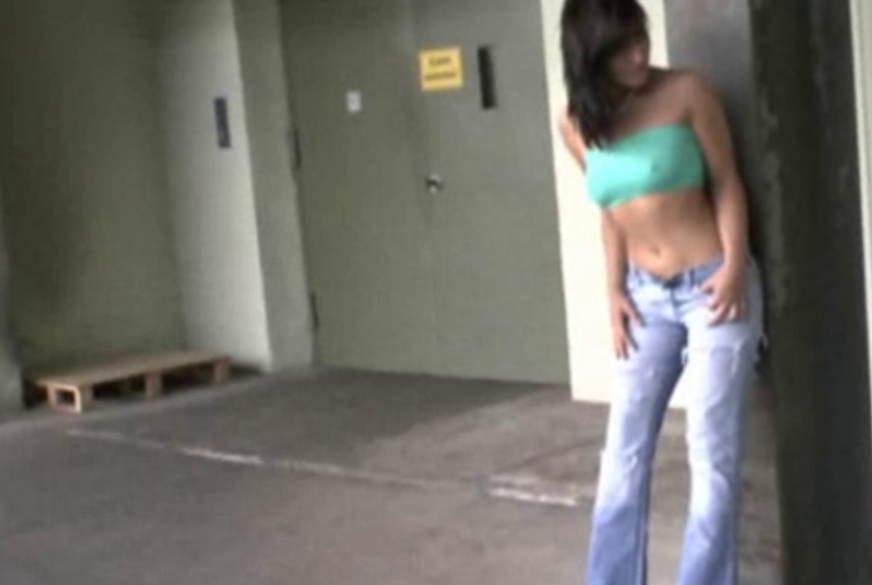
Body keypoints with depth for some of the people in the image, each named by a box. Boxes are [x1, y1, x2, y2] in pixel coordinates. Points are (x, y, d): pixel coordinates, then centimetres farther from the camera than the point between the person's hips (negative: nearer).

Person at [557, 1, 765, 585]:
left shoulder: (687, 91, -8)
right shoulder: (578, 126, 3)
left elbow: (726, 182, -5)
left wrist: (735, 268, -15)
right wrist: (615, 290, 4)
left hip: (712, 287, -4)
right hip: (645, 297, 4)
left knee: (712, 451, -1)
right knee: (624, 449, 8)